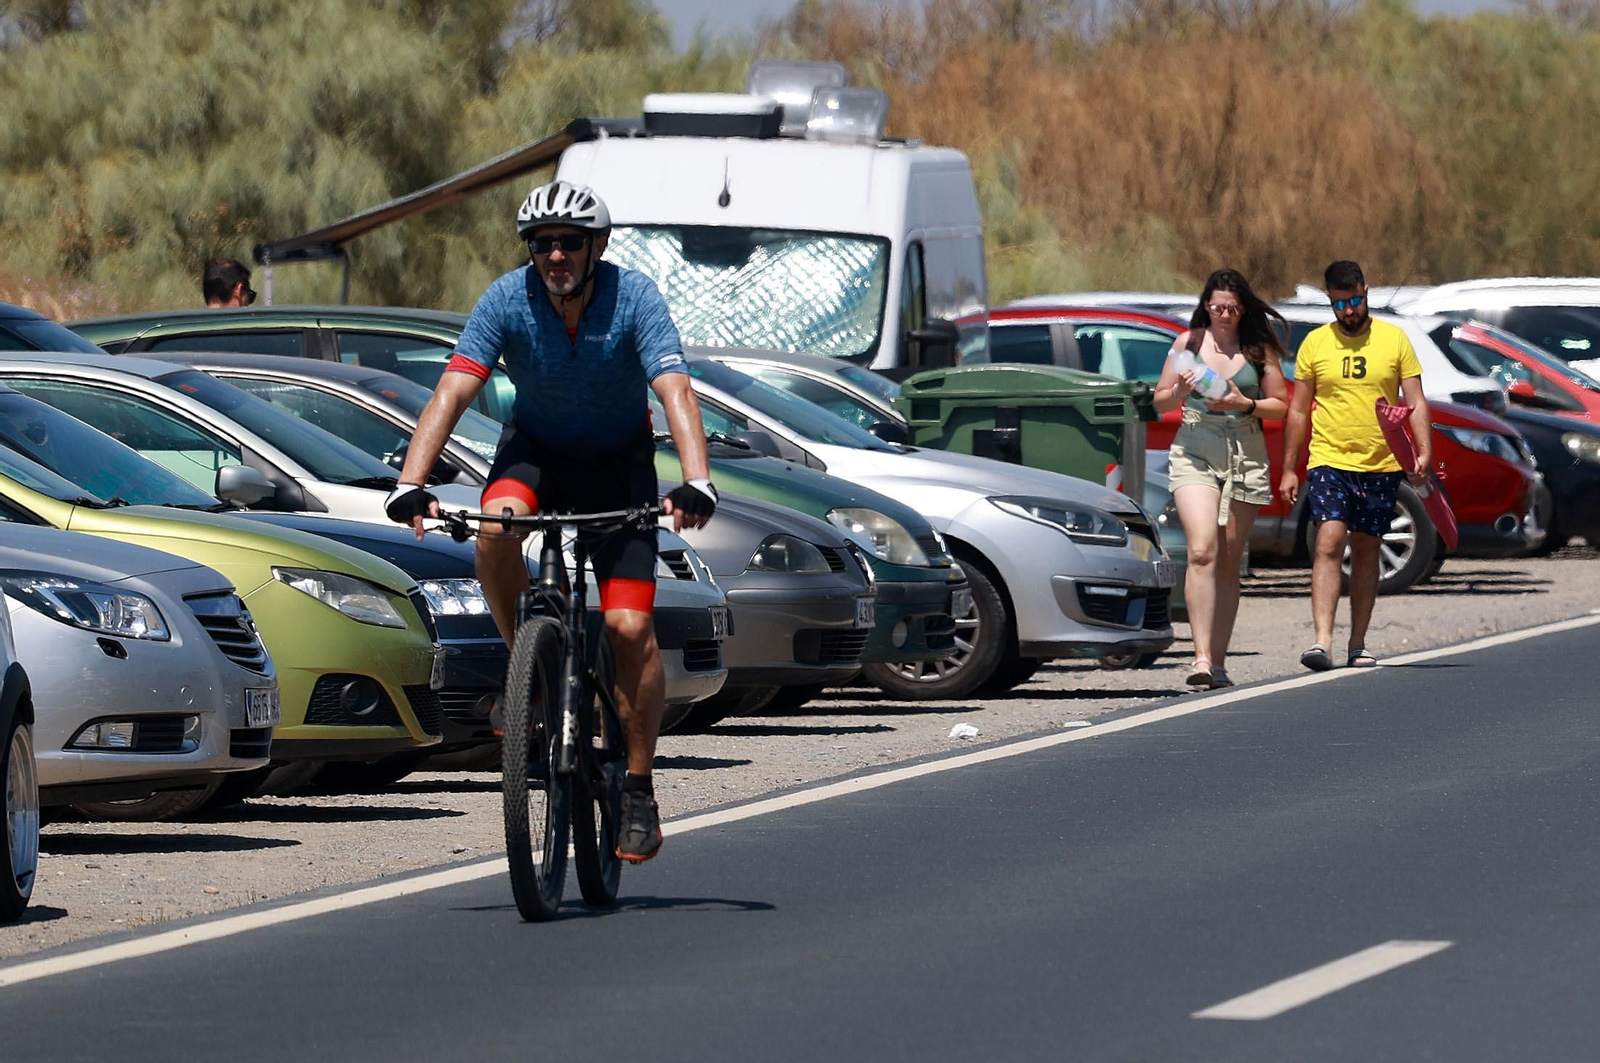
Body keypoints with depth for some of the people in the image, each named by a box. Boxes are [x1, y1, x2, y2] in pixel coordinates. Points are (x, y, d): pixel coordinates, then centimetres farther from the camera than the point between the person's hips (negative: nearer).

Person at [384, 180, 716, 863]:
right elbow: (451, 394, -28)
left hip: (618, 461, -1)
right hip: (537, 448, 1)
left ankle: (639, 788, 0)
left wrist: (696, 483, -52)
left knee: (629, 627, -13)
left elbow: (676, 396, -34)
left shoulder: (634, 300, -24)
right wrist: (410, 485, -42)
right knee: (498, 522, -35)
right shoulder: (508, 301, -21)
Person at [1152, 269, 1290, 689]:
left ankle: (1218, 662, 10)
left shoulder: (1260, 348, 5)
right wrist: (1179, 392, -11)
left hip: (1245, 454, 1)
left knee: (1229, 562, 5)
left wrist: (1246, 404, -11)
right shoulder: (1188, 342, 5)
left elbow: (1281, 405, 7)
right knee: (1202, 551, -18)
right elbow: (1160, 402, 11)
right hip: (1194, 450, -1)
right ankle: (1202, 656, -24)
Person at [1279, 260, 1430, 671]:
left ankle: (1358, 645, 16)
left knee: (1366, 551, 8)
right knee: (1329, 544, -16)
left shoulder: (1394, 340, 4)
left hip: (1380, 466, 1)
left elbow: (1415, 402, 4)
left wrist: (1424, 452, -9)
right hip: (1329, 461, -1)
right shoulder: (1315, 344, 4)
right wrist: (1289, 469, 6)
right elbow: (1298, 410, 9)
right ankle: (1322, 641, -24)